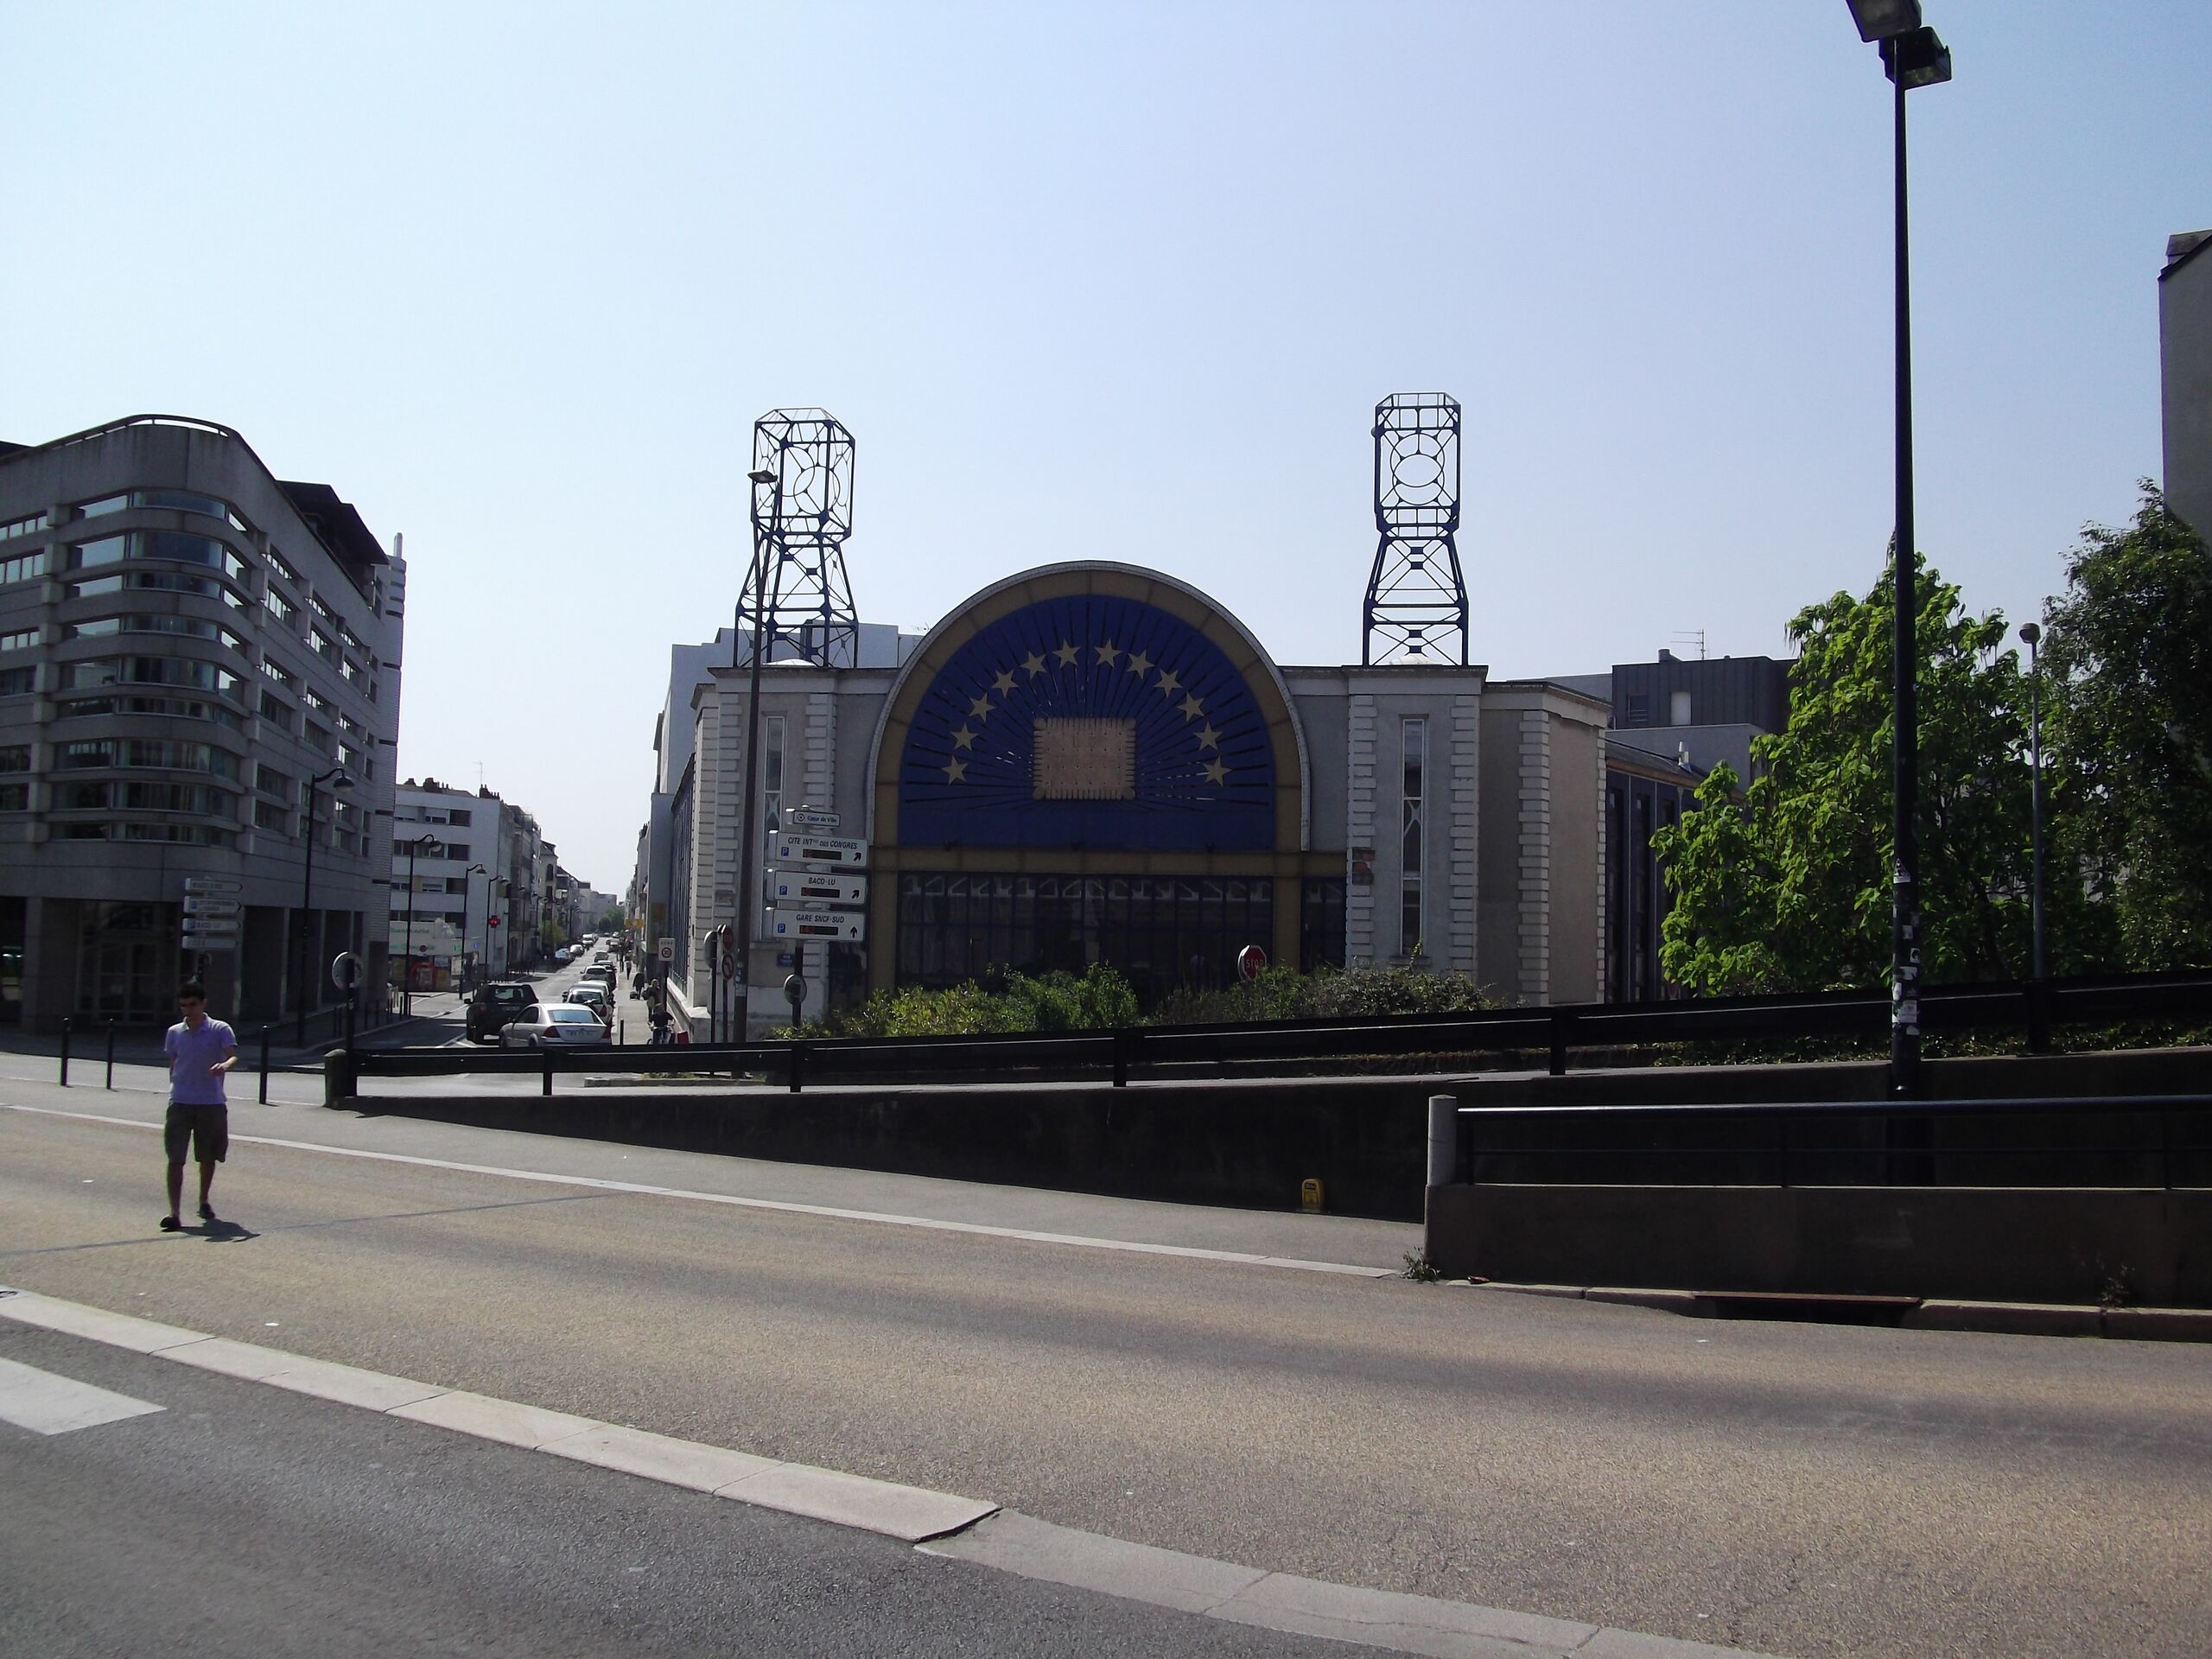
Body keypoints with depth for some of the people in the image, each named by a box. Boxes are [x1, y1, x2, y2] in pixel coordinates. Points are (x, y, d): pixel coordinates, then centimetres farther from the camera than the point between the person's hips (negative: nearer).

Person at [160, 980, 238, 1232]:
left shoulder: (220, 1030, -2)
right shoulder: (174, 1032, 8)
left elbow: (233, 1055, -16)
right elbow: (173, 1066, 18)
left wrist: (224, 1065, -38)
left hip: (212, 1104, -1)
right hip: (180, 1104, 1)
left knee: (208, 1158, 13)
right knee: (175, 1159, -9)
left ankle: (204, 1202, 34)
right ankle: (174, 1213, -12)